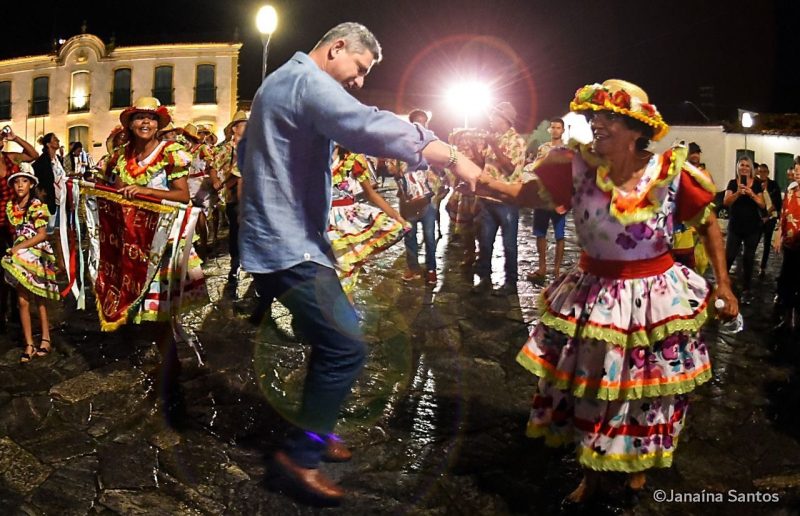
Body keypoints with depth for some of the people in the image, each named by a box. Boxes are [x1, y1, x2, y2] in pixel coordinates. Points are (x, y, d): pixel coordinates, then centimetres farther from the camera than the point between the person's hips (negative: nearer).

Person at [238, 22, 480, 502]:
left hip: (281, 236, 11)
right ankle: (301, 454, 0)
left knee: (337, 334, 16)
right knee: (347, 346, -12)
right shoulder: (308, 81, -15)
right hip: (288, 245, -11)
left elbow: (245, 152, 28)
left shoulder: (279, 82, 19)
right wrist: (455, 159, -29)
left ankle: (316, 432, 27)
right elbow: (376, 128, -30)